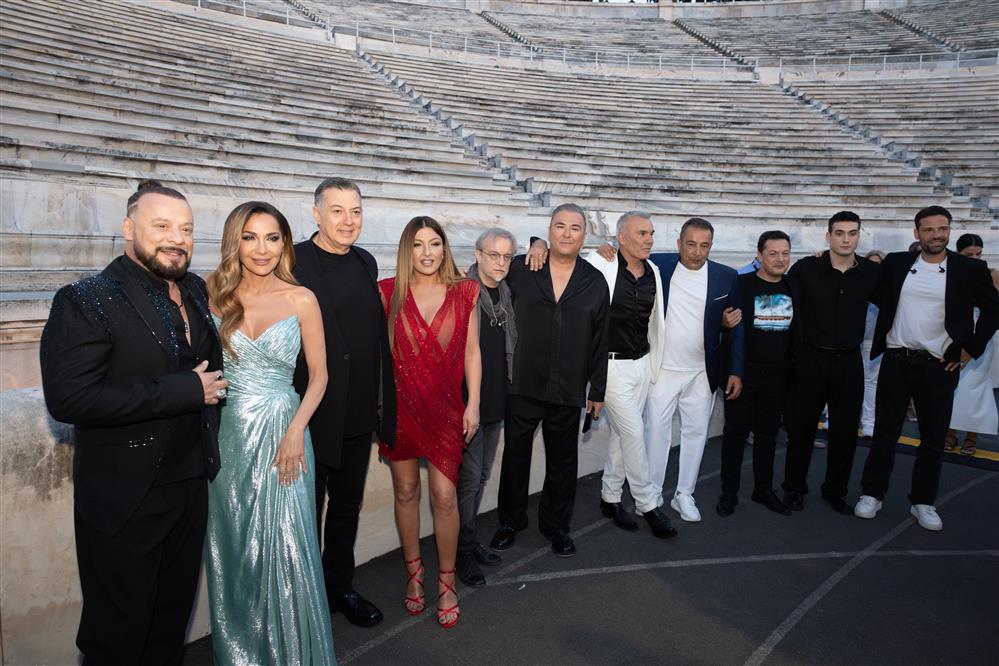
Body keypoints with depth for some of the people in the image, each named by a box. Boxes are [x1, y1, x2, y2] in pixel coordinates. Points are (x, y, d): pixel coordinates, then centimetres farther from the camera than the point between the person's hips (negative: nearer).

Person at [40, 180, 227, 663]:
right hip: (124, 499, -6)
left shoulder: (197, 292, 5)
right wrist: (185, 390, -23)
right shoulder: (86, 301, -15)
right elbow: (68, 399, -25)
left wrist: (213, 389, 3)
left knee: (173, 621, 22)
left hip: (192, 487, 6)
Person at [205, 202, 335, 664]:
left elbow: (319, 375, -1)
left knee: (285, 550, 1)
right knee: (232, 551, 13)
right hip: (228, 434, 2)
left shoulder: (301, 299, -4)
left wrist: (296, 431, -13)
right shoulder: (215, 295, 1)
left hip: (282, 431, -2)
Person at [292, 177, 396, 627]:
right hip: (313, 414, -6)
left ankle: (339, 587, 40)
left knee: (347, 505, 20)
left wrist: (381, 404, 11)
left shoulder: (366, 263, 7)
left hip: (360, 416, 6)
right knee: (308, 510, 11)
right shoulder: (293, 262, -14)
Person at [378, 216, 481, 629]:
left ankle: (446, 581, 20)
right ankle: (414, 573, 32)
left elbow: (471, 351, 3)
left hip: (446, 407, 0)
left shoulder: (464, 292, 0)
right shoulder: (389, 292, -2)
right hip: (400, 405, 1)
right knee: (405, 490, 12)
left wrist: (473, 404, -1)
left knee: (444, 496, 0)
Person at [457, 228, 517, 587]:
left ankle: (471, 540, 32)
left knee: (481, 475, 17)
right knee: (469, 477, 1)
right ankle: (464, 550, 18)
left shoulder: (507, 292, 8)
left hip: (497, 399, 7)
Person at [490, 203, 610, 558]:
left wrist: (597, 390, 6)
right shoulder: (519, 270, -1)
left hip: (569, 391, 1)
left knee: (562, 461, 13)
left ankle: (556, 525, 33)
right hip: (522, 385, -1)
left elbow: (600, 339, 5)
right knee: (515, 455, 12)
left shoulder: (595, 281, 2)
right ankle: (511, 521, 32)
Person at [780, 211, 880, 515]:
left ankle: (835, 490, 26)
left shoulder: (871, 272, 0)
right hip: (811, 360, -2)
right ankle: (794, 488, 21)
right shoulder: (805, 269, -8)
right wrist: (796, 349, -2)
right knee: (801, 427, 6)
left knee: (846, 430, 10)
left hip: (849, 362, 3)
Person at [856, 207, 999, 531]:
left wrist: (972, 348, 1)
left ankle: (923, 501, 22)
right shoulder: (895, 263, 1)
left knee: (933, 438, 8)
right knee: (885, 431, 5)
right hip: (896, 361, 0)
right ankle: (872, 494, 16)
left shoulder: (970, 269, -2)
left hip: (939, 366, 0)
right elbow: (880, 297, 18)